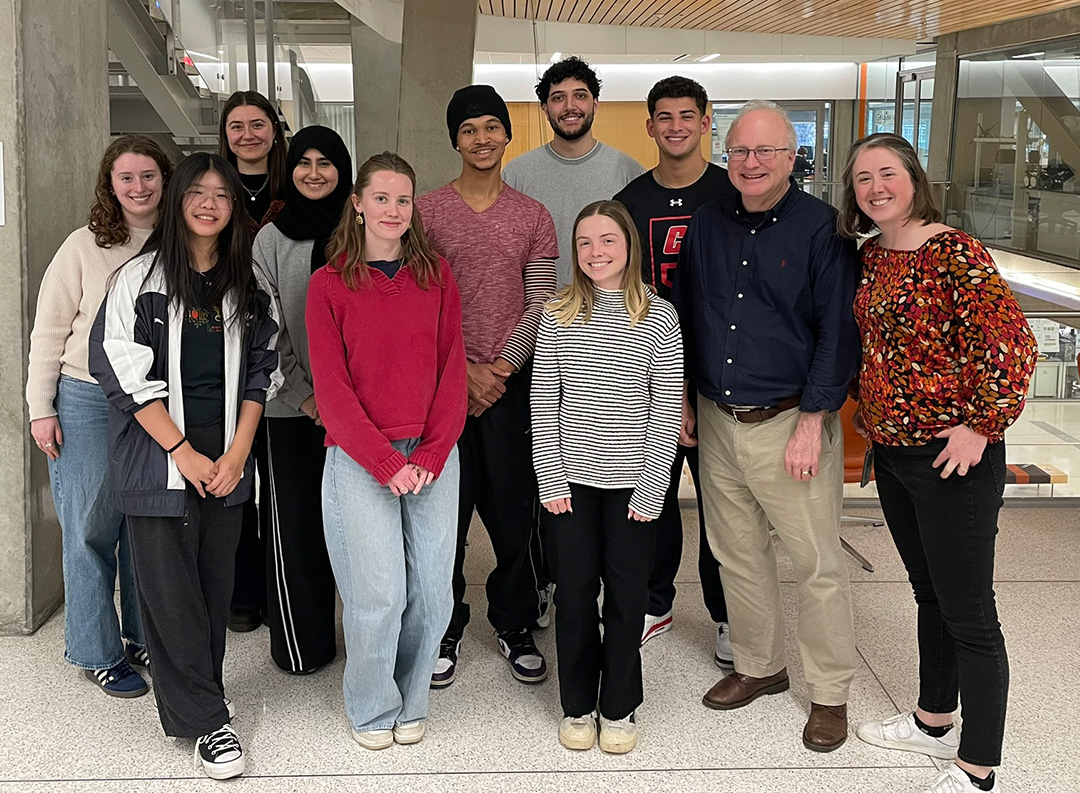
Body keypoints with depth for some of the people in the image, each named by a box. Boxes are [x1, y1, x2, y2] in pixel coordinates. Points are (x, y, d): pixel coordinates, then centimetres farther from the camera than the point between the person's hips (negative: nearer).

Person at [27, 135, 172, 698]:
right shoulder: (85, 246, -4)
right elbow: (49, 332, 0)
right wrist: (41, 408, -3)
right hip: (88, 403, -2)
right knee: (90, 527, 3)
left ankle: (144, 637, 26)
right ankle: (97, 652, 16)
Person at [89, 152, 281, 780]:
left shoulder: (248, 285, 9)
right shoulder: (140, 278, -2)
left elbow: (260, 372, 8)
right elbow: (125, 371, -7)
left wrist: (237, 453, -4)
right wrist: (183, 451, -10)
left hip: (227, 458, 4)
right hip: (160, 458, -3)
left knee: (216, 583, 8)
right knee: (170, 588, -3)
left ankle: (197, 699, 24)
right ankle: (209, 720, 6)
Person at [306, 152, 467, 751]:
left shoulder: (436, 275, 7)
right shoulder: (329, 284, 1)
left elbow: (452, 369, 4)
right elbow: (331, 387, -4)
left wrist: (431, 454, -7)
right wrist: (387, 462, -11)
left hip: (432, 456, 3)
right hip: (358, 459, -2)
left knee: (432, 590, 5)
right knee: (378, 594, -2)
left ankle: (410, 702, 27)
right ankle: (373, 711, 21)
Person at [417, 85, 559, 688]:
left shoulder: (534, 217, 8)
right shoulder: (427, 211, 4)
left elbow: (541, 304, 3)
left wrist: (504, 366, -8)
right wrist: (464, 368, -8)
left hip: (513, 382, 1)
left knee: (517, 510, 5)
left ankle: (517, 626, 22)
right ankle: (445, 629, 19)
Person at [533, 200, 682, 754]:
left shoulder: (658, 317, -3)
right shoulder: (559, 315, 0)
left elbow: (667, 410, -4)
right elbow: (543, 401, 1)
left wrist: (652, 489, -8)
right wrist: (551, 477, -5)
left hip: (631, 481, -1)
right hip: (572, 478, 1)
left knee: (626, 593, 7)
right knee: (574, 592, 8)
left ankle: (620, 707, 24)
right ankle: (578, 705, 25)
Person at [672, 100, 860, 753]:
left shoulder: (823, 228, -8)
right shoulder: (707, 224, 8)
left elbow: (838, 331, -10)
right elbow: (682, 315, 17)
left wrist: (812, 420, -14)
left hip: (790, 423, -5)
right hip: (716, 422, 5)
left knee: (818, 564, 2)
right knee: (738, 555, 15)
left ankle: (831, 693, 19)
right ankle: (760, 666, 34)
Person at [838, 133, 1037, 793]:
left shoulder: (954, 253, -16)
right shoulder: (873, 254, 9)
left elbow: (1013, 343, -21)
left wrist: (980, 426, -19)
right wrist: (868, 406, 18)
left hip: (952, 459, -8)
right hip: (892, 451, 8)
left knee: (968, 615, 1)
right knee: (929, 595, 22)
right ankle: (934, 722, 39)